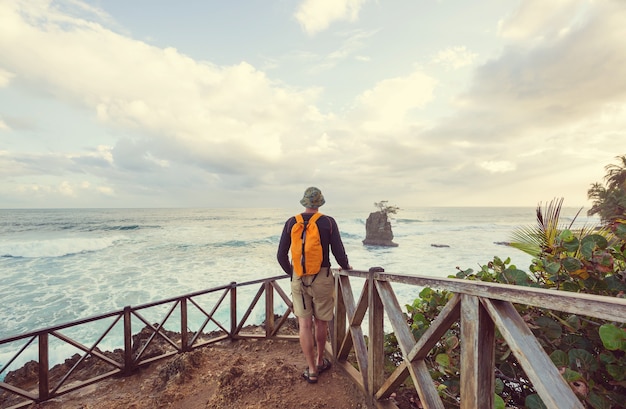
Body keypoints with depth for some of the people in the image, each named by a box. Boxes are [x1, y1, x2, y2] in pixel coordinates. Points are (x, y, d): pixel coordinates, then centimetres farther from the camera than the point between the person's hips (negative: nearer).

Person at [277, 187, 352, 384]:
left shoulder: (291, 222, 0)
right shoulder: (328, 222, -7)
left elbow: (281, 255, 1)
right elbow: (339, 252, -8)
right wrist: (346, 267, 13)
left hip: (299, 278, 1)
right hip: (322, 278, -1)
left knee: (305, 324, 9)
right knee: (321, 322, 17)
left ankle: (311, 370, 16)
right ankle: (320, 361, 36)